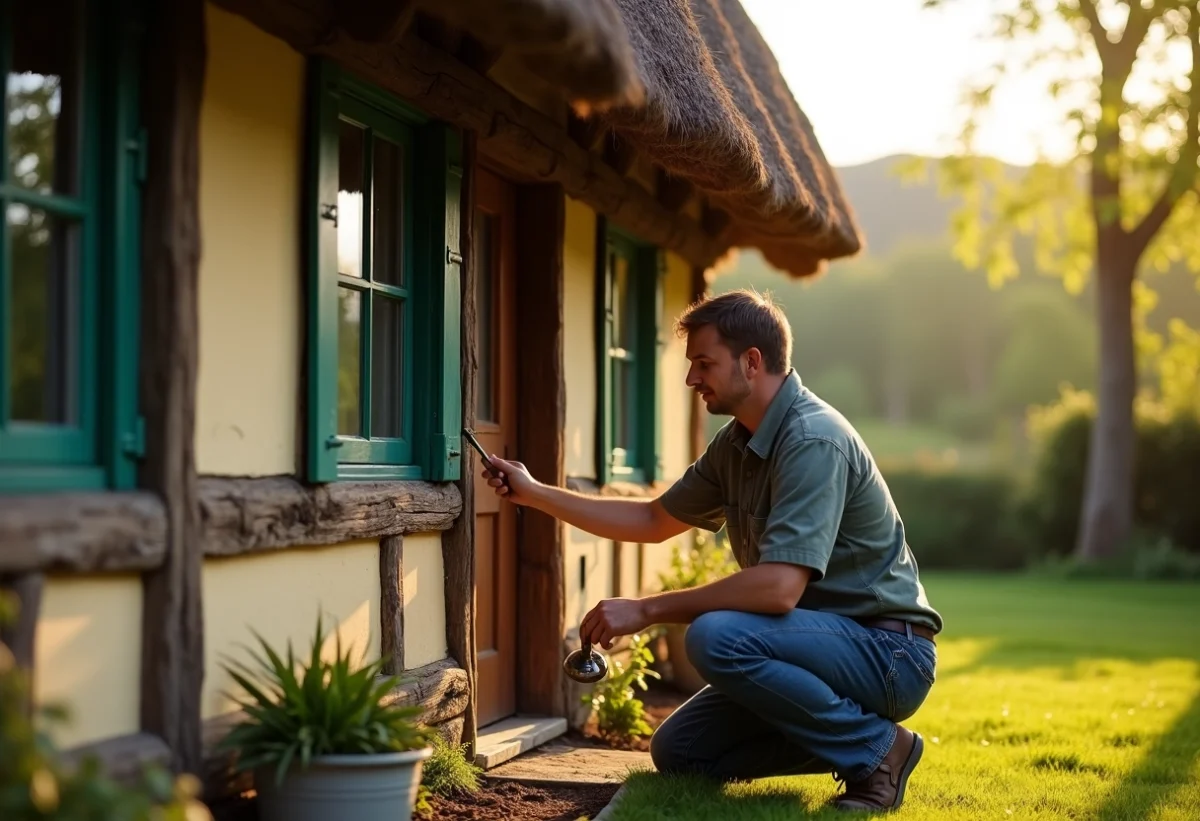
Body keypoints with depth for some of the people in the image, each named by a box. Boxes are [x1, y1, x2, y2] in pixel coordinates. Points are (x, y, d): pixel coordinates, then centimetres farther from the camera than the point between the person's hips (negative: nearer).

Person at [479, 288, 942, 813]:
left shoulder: (813, 440, -23)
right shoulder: (735, 444, 7)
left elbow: (779, 587, -32)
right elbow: (654, 522, 19)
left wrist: (645, 611, -24)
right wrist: (535, 494, 13)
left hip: (888, 652, -9)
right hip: (828, 642, 9)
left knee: (717, 637, -31)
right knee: (678, 752, 4)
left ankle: (874, 749, -13)